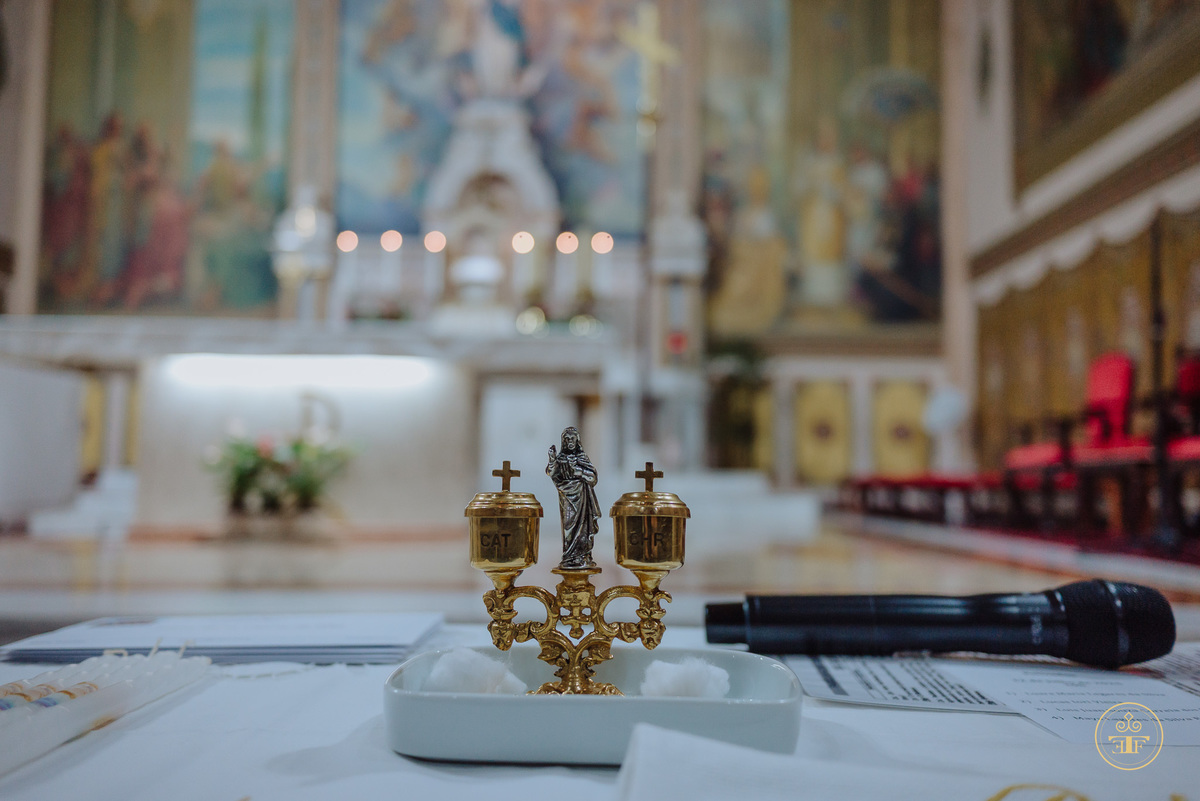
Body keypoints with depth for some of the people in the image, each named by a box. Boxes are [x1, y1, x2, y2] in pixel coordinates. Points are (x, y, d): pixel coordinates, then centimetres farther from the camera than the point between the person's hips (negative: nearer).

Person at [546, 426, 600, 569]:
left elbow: (592, 477, -3)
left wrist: (577, 469, -16)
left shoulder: (582, 457, 5)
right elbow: (551, 474, -6)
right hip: (566, 497, 0)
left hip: (580, 496, 0)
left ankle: (582, 558, 3)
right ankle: (569, 559, -2)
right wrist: (552, 460, -22)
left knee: (581, 524, -3)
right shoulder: (560, 457, 6)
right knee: (568, 524, -4)